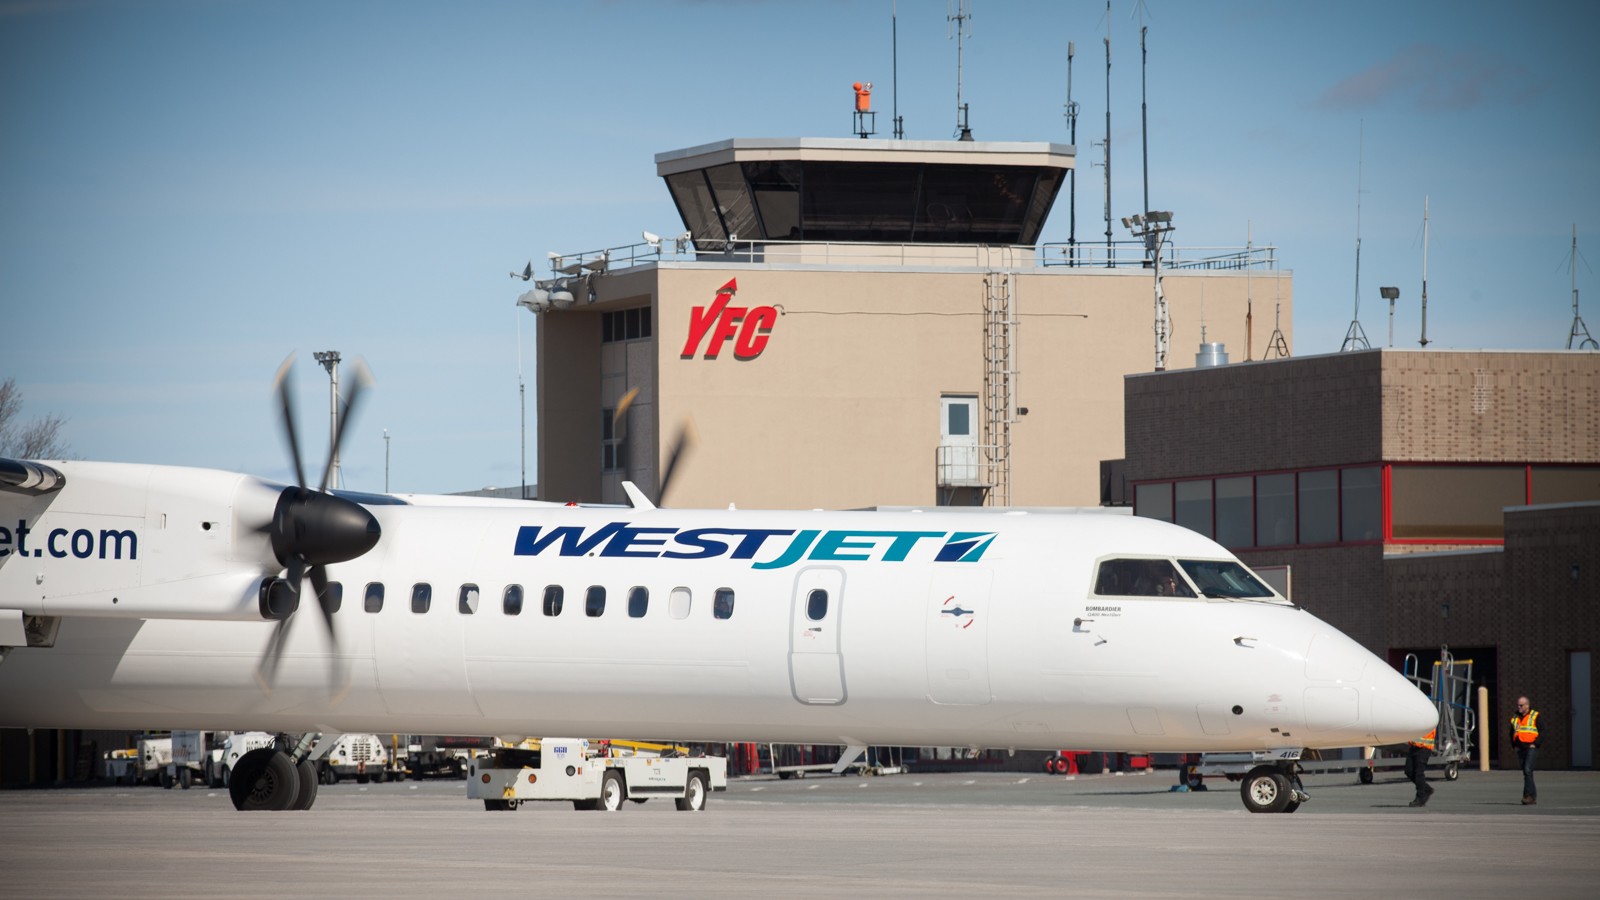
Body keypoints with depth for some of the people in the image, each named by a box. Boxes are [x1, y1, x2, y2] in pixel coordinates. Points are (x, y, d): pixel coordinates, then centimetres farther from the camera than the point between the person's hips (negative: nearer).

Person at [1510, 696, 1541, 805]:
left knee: (1528, 771, -18)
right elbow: (1512, 733, 25)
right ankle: (1534, 796, 14)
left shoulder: (1535, 716, 0)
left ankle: (1528, 795, -20)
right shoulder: (1515, 717, 16)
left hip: (1531, 748, -6)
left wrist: (1535, 744, -12)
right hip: (1520, 749, 6)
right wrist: (1514, 745, 11)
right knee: (1526, 773, 8)